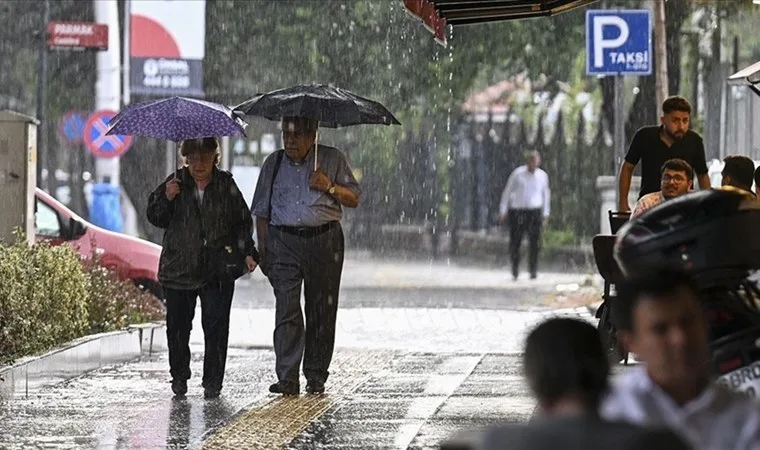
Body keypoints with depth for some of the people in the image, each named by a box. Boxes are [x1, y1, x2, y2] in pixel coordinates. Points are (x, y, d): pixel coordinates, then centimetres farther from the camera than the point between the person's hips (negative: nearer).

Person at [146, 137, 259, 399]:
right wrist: (166, 199, -14)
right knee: (177, 325, 3)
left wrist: (248, 252, 2)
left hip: (218, 271, -1)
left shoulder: (226, 186, 6)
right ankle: (179, 377, 20)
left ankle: (213, 381, 0)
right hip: (178, 267, 1)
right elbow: (155, 218, 4)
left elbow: (243, 223, 13)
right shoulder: (175, 184, 5)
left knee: (216, 326, -7)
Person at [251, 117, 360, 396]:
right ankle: (287, 378, -16)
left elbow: (354, 199, 8)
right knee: (287, 309, -11)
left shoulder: (332, 159, 7)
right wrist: (263, 251, 8)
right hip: (284, 242, 0)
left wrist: (330, 188, -10)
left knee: (321, 311, 2)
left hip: (324, 240, 0)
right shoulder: (273, 163, 13)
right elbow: (261, 212, 16)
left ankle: (316, 376, 12)